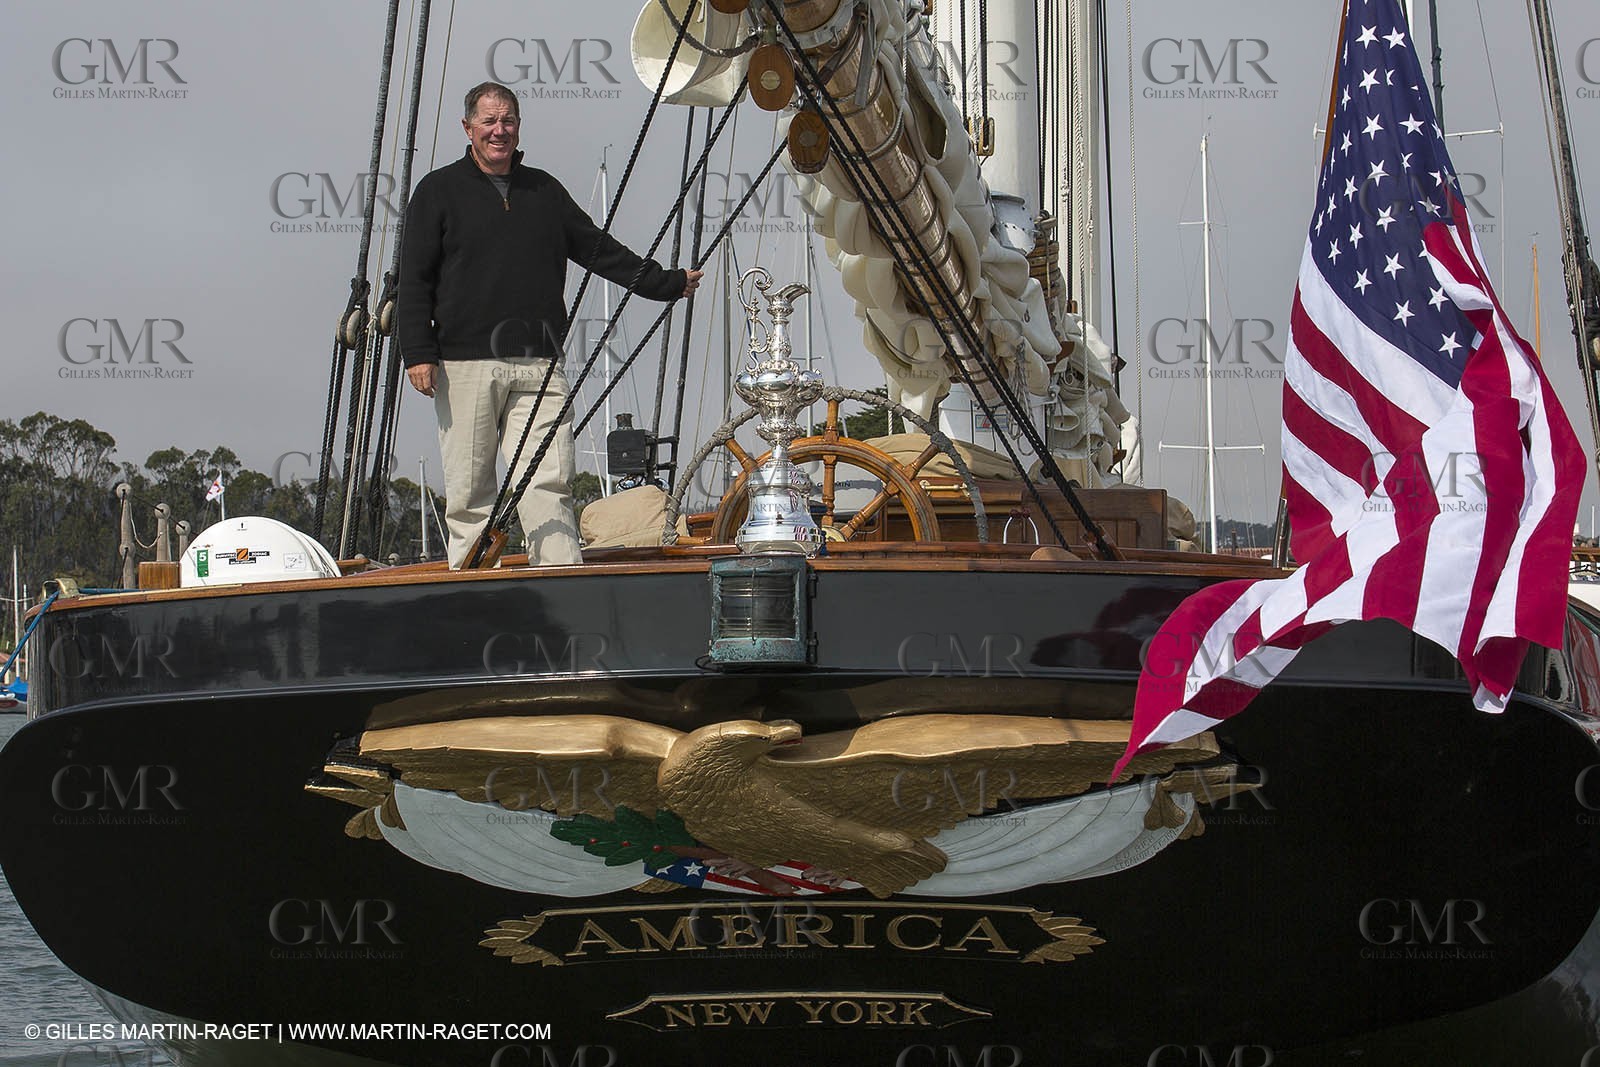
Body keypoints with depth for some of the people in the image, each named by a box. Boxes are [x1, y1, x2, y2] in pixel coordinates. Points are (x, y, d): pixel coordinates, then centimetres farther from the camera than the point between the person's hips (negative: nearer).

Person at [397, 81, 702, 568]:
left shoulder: (544, 190, 18)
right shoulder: (439, 190, 8)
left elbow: (598, 249, 24)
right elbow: (414, 279, 3)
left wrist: (664, 282, 21)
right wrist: (418, 353, -6)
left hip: (538, 366, 2)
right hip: (465, 364, -2)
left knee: (548, 482, -7)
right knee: (469, 490, -1)